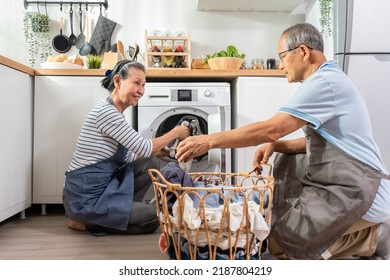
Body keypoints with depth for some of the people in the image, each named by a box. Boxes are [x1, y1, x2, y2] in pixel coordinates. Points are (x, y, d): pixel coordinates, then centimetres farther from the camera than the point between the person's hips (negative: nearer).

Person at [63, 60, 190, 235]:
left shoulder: (113, 113, 10)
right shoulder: (106, 111, -21)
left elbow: (128, 156, 13)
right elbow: (144, 148, -19)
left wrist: (160, 152, 8)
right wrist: (175, 133, -5)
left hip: (100, 188, 9)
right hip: (84, 199, -9)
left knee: (149, 165, 4)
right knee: (152, 218, -5)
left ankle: (121, 209, 9)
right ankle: (84, 222, 1)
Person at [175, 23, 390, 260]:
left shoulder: (324, 82, -19)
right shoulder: (329, 79, 13)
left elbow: (271, 129, -25)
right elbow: (317, 141, 17)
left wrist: (209, 141, -20)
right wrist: (276, 145, 2)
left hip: (357, 191, -10)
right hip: (339, 179, 10)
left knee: (280, 243, -5)